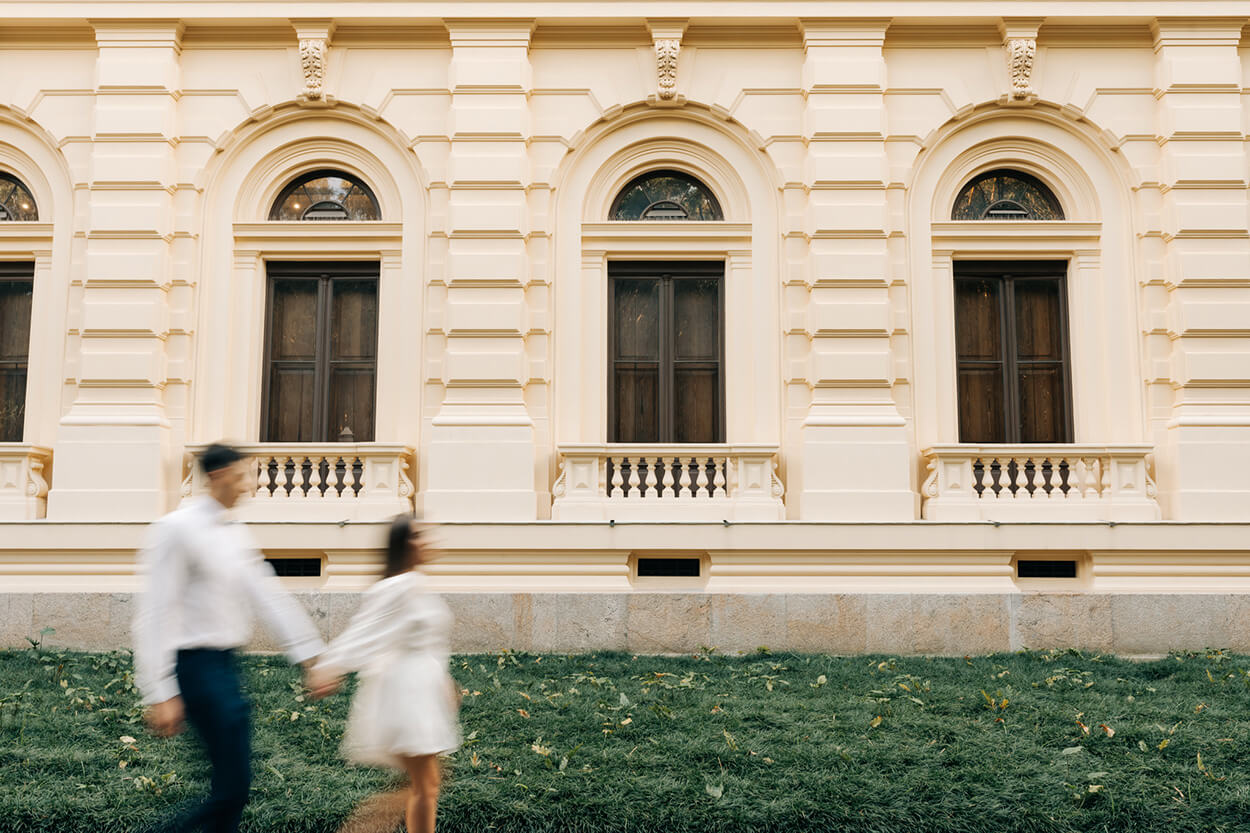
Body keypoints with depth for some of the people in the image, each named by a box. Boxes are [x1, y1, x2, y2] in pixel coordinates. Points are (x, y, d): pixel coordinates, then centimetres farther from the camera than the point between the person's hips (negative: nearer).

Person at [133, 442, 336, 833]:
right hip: (198, 665, -9)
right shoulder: (178, 529, -13)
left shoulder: (236, 536, 13)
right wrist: (161, 695, -20)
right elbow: (155, 614, -16)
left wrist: (311, 658, 10)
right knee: (233, 788, -9)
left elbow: (271, 598, 13)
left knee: (233, 788, 11)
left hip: (226, 665, 9)